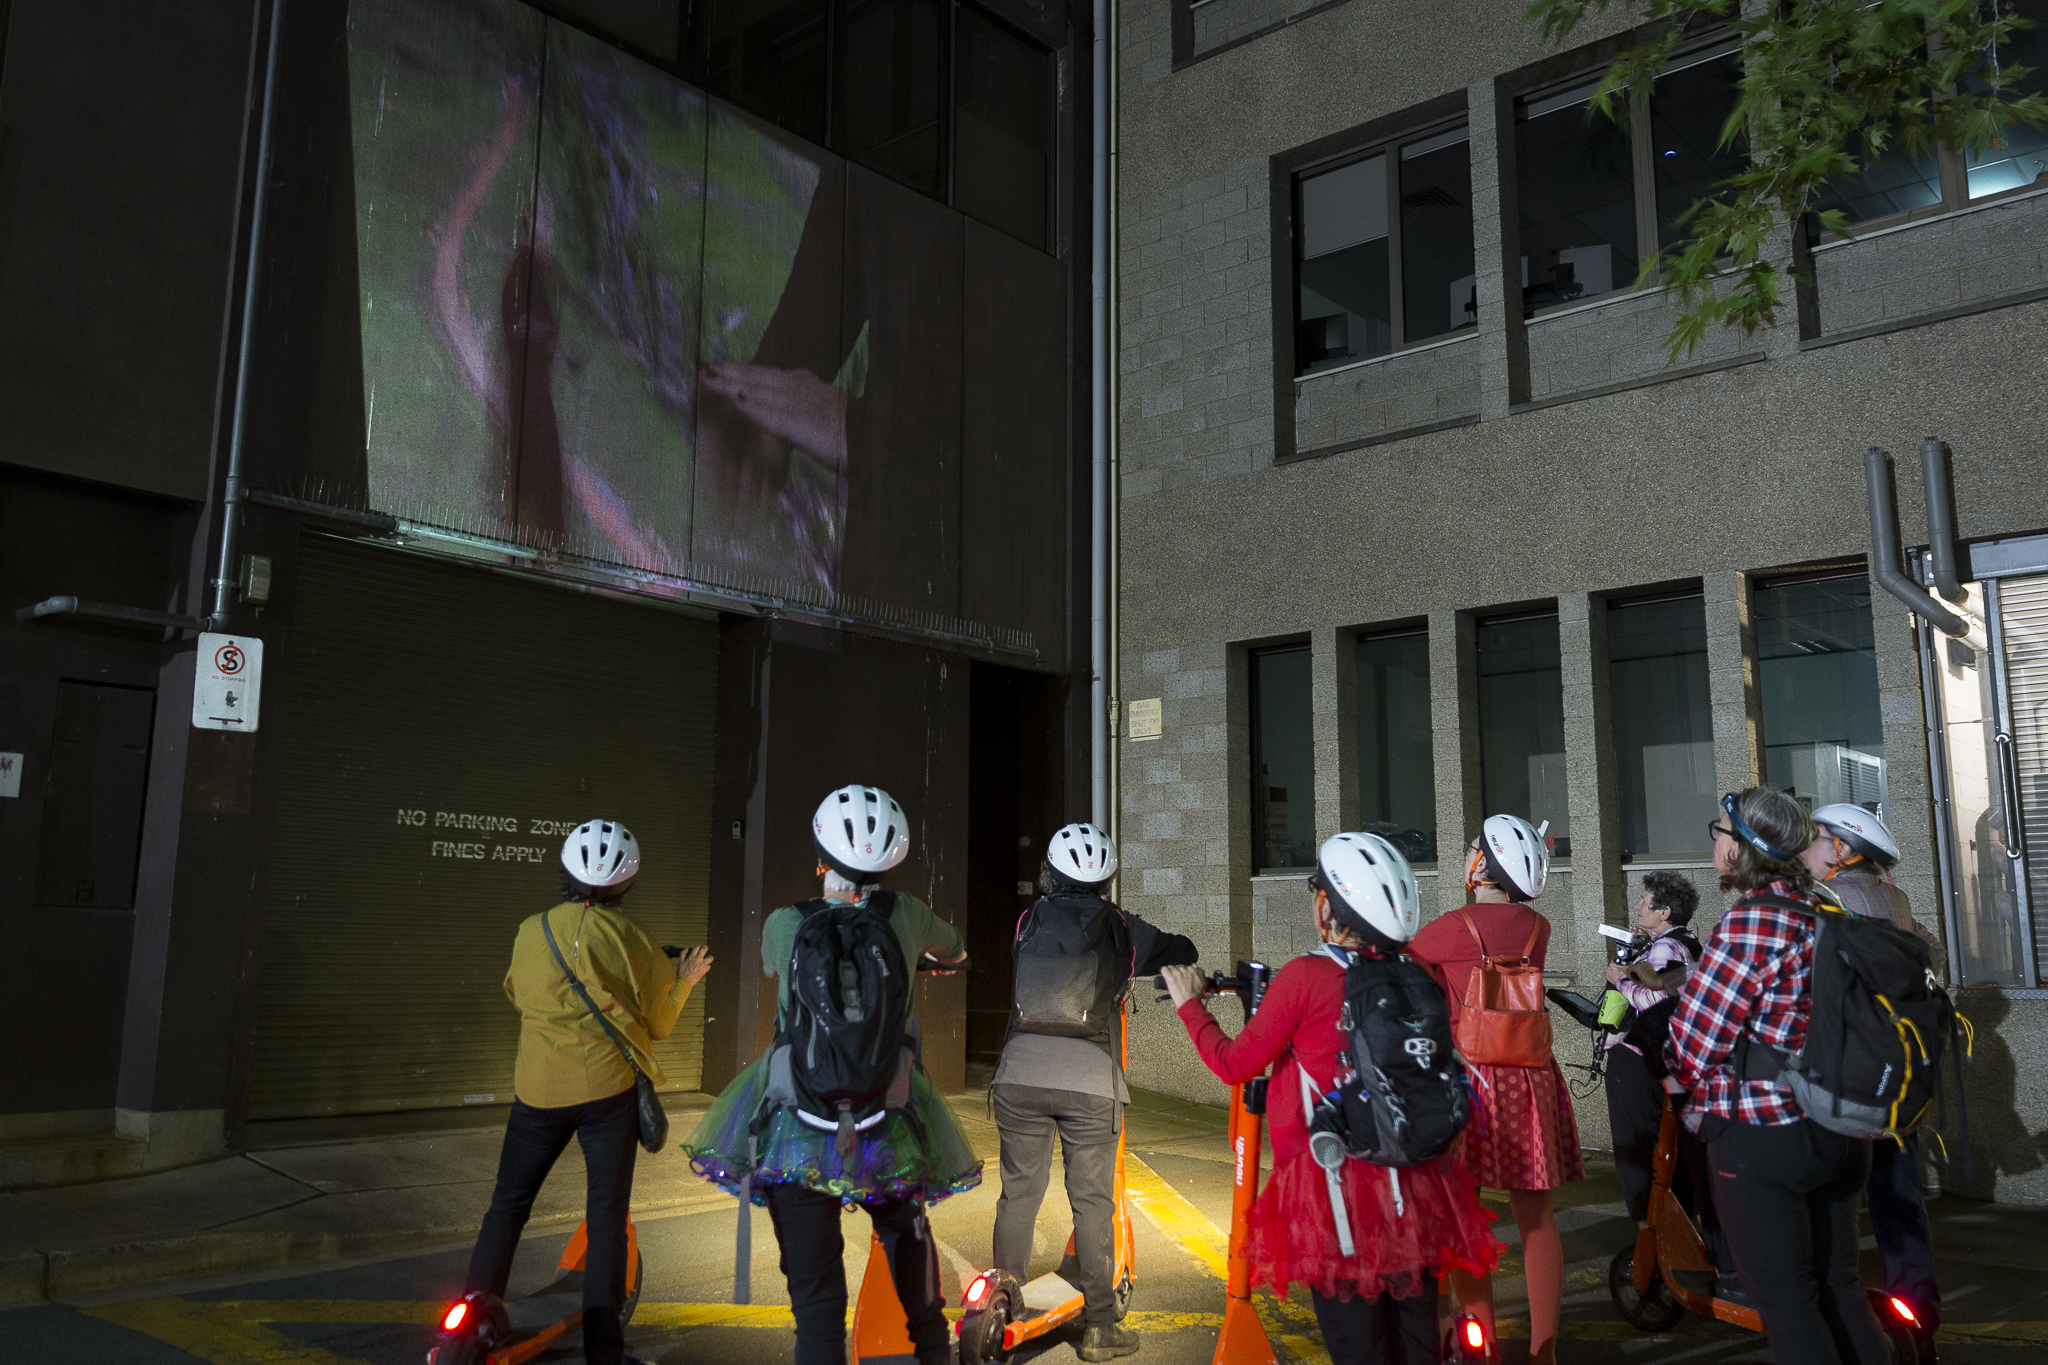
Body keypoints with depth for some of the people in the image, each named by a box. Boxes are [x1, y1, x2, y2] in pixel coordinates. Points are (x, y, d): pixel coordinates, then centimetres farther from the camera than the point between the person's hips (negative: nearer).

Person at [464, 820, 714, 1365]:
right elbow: (655, 1023, 2)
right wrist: (684, 979, 18)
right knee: (607, 1215, 4)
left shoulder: (530, 932, -1)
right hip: (609, 1088, -2)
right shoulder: (630, 939, -6)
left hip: (539, 1090, 2)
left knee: (507, 1208, 16)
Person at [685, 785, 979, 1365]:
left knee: (814, 1279, 3)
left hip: (797, 1129, -2)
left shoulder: (783, 925, -8)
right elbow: (955, 952, 19)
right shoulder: (905, 914, -4)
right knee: (904, 1228, 28)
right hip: (888, 1132, 2)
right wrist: (943, 958, 44)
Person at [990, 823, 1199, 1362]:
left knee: (1018, 1191, 12)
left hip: (1020, 1071, 2)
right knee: (1092, 1200, 5)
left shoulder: (1029, 922, 11)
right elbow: (1182, 952, 17)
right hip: (1090, 1077, -2)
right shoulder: (1120, 928, 7)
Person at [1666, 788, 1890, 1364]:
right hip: (1839, 1134, 8)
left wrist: (1697, 1086, 6)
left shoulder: (1749, 923, -19)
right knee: (1837, 1285, 18)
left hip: (1760, 1137, -8)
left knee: (1785, 1300, 2)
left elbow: (1691, 1044, -15)